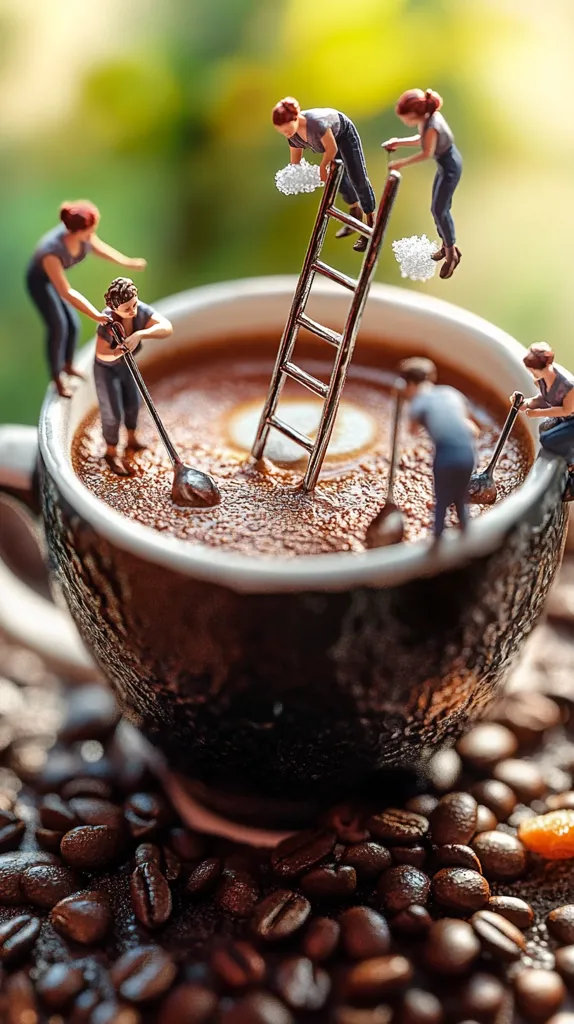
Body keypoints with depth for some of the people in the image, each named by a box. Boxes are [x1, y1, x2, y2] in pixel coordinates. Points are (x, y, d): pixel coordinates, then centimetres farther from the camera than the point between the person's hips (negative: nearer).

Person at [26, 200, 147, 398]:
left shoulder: (83, 235, -27)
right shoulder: (51, 250, -45)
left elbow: (98, 247, -2)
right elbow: (65, 293, -42)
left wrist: (128, 263, -1)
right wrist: (96, 316, -44)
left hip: (56, 276, 6)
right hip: (40, 281, -6)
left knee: (73, 325, 11)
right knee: (59, 328, -4)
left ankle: (67, 366, 38)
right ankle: (57, 378, 17)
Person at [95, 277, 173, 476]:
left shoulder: (141, 310, -27)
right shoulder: (107, 321, -36)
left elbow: (167, 327, -40)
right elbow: (101, 353, -30)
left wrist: (140, 334, -52)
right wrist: (116, 351, -49)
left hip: (126, 363, 5)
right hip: (106, 368, -5)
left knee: (133, 403, 22)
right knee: (112, 413, 5)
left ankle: (132, 441, 49)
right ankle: (111, 453, 28)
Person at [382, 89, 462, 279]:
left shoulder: (431, 126, -31)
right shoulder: (427, 117, -5)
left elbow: (426, 153, -21)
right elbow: (421, 139, 10)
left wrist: (401, 164, -15)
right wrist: (398, 142, 0)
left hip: (450, 167, -10)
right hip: (446, 163, 10)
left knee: (439, 210, -5)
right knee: (440, 208, 17)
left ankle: (451, 254, 7)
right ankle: (447, 246, 34)